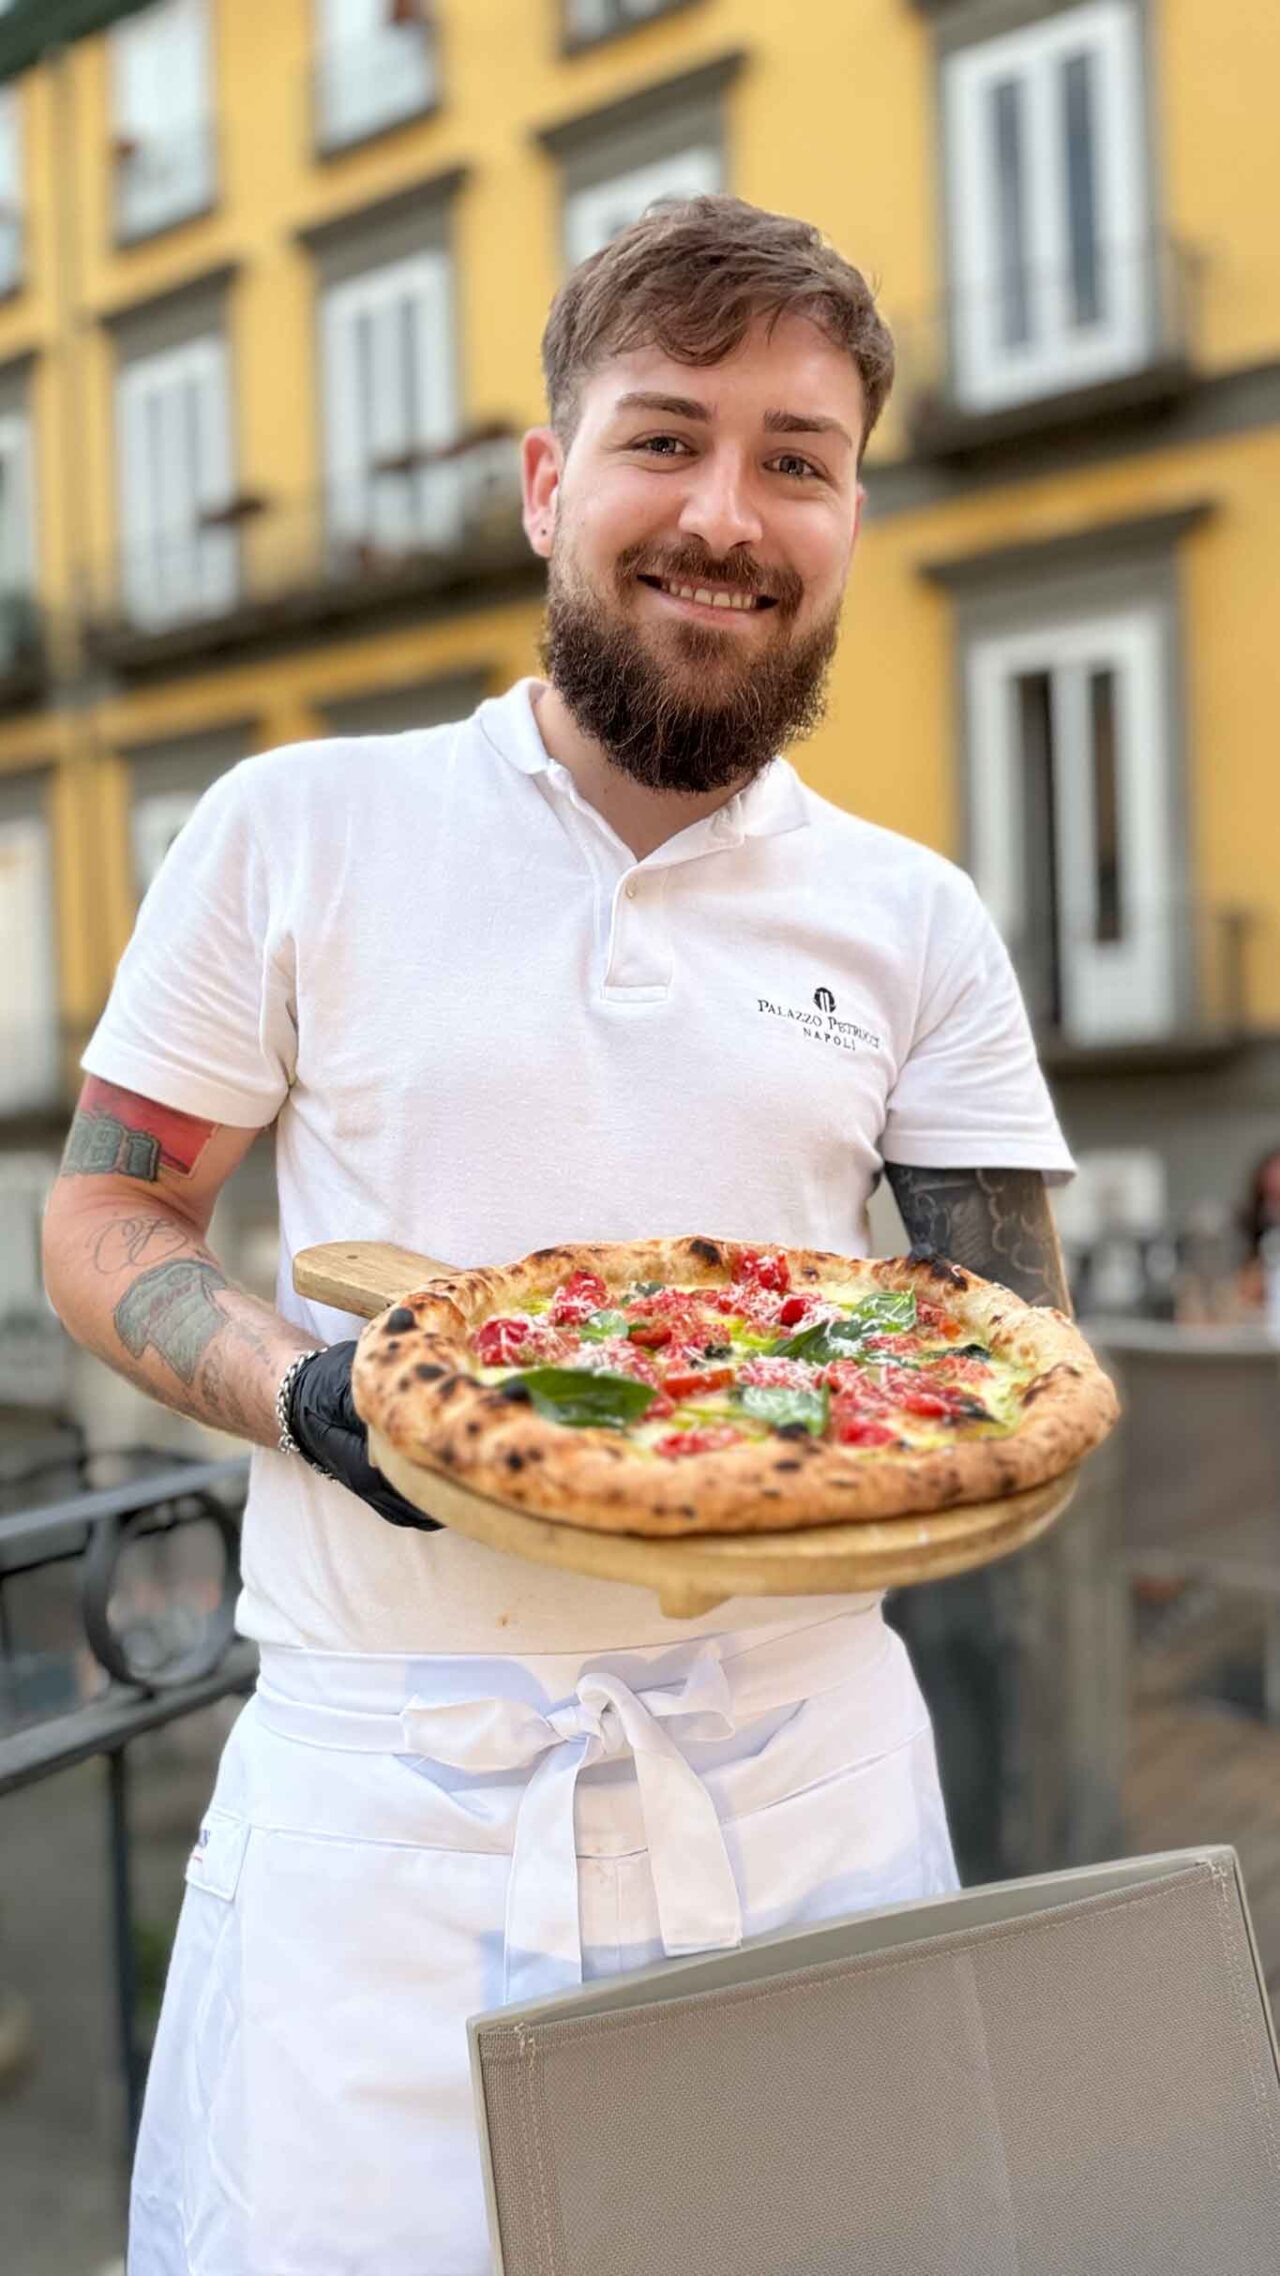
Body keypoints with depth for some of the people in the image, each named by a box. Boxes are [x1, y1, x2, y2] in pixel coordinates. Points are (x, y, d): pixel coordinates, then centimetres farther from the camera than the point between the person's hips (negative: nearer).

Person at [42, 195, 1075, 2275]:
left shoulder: (918, 926, 4)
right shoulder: (296, 832, -2)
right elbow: (104, 1222, 4)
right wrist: (299, 1389, -16)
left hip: (795, 1775, 2)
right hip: (381, 1793, -1)